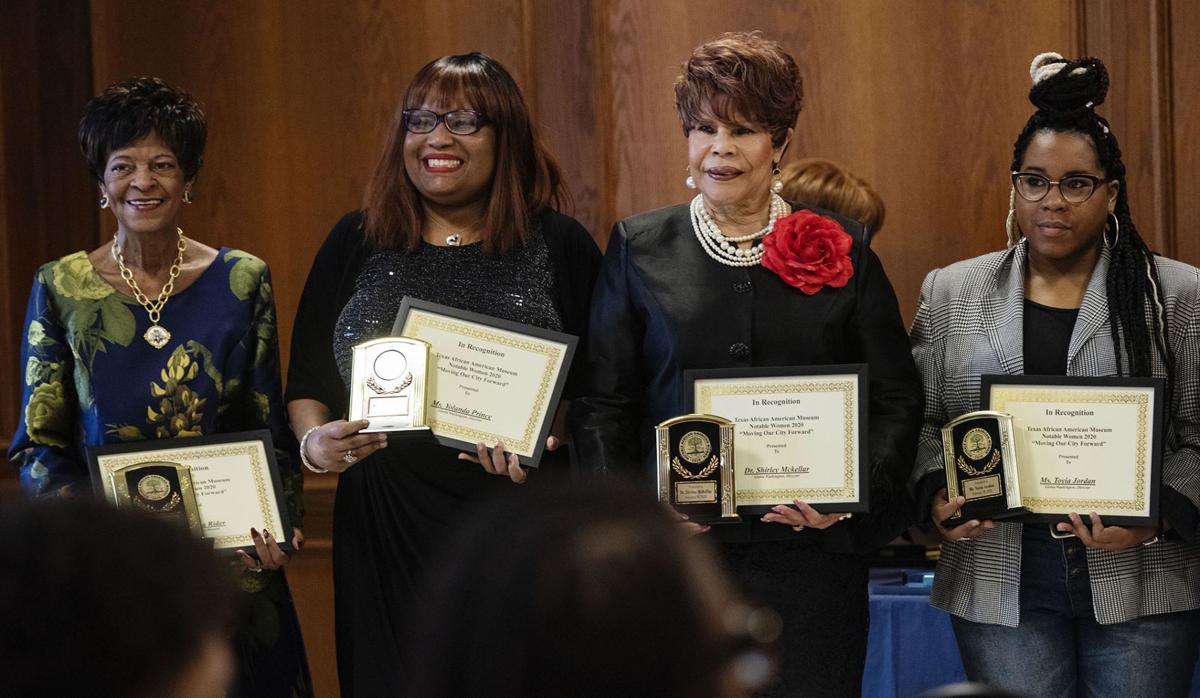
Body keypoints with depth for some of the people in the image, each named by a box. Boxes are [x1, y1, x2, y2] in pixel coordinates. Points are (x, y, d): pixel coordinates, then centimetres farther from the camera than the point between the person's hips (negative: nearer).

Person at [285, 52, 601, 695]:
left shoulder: (559, 247, 3)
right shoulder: (355, 243, 10)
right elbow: (307, 379, 14)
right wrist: (314, 442, -6)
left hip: (522, 524, -2)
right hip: (382, 526, 2)